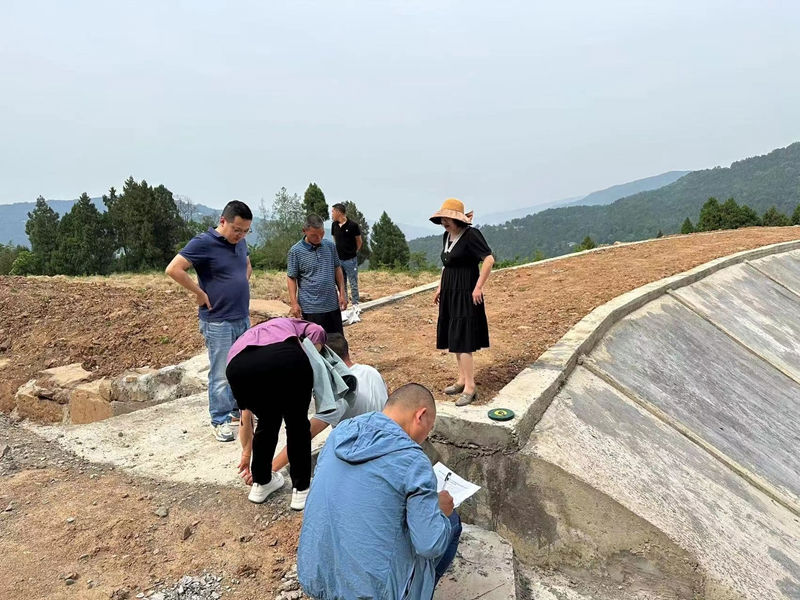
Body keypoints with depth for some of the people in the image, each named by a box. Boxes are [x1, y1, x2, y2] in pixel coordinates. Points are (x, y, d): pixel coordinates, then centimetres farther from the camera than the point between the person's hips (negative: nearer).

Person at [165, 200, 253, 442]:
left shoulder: (239, 242, 8)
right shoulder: (203, 243, -14)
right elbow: (173, 269, -21)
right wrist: (200, 293, -17)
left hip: (243, 318, 7)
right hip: (218, 322, -7)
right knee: (221, 374, 0)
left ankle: (238, 408, 32)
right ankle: (220, 421, 13)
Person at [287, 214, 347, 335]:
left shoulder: (330, 246, 3)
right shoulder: (296, 251, -8)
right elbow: (291, 278, -5)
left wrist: (342, 294, 7)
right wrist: (294, 303, -11)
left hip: (333, 305, 4)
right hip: (311, 308, -4)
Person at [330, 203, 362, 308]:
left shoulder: (353, 225, -12)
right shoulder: (334, 225, 4)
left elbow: (359, 242, -2)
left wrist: (353, 253, 6)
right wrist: (338, 252, 12)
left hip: (350, 260, -5)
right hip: (338, 259, 5)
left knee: (353, 283, 2)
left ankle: (355, 304, 12)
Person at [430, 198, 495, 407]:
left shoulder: (471, 235, -15)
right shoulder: (447, 236, 11)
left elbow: (489, 259, -20)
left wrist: (478, 287, -20)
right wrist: (440, 287, 18)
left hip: (465, 295, -9)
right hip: (450, 294, 9)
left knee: (462, 340, -9)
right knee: (454, 338, 13)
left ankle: (470, 387, -2)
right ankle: (462, 380, 24)